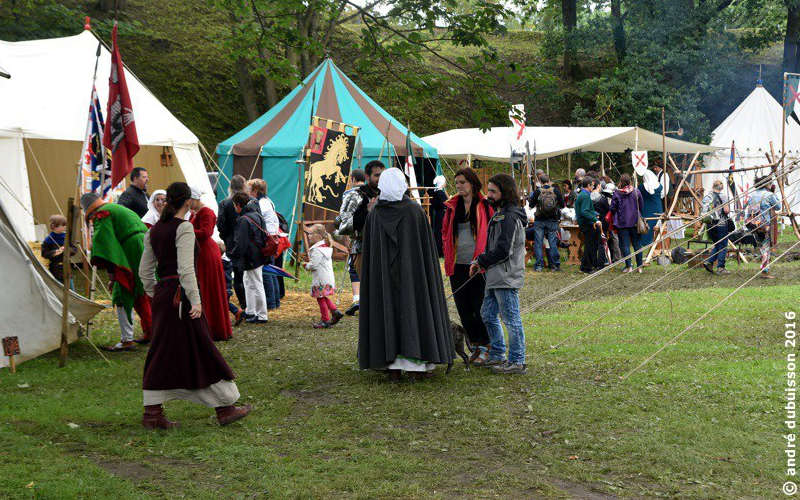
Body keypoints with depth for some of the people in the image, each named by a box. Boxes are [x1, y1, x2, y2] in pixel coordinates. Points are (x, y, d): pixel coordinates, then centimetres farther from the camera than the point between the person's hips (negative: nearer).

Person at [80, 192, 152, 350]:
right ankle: (149, 332, 28)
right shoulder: (117, 208, 25)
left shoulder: (101, 215, -2)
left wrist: (109, 267, -22)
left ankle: (126, 340, -8)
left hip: (132, 256, -9)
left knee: (122, 296, -5)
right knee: (139, 294, 20)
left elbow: (102, 240, -16)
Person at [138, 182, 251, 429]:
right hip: (181, 294, -7)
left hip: (161, 294, 7)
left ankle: (152, 413, 10)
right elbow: (186, 268, -18)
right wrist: (196, 300, -18)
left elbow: (145, 272, 15)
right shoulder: (184, 227, -10)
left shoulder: (154, 230, 12)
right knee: (201, 349, 0)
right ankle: (225, 408, 9)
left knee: (163, 353, 11)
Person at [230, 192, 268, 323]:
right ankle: (250, 311, 32)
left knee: (256, 285, -3)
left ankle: (262, 315, 3)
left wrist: (234, 255, -9)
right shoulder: (256, 215, 9)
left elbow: (241, 242, -21)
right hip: (258, 255, 10)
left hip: (251, 257, -10)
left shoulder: (244, 220, -21)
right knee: (247, 281, 22)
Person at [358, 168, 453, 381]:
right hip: (411, 273, -2)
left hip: (382, 274, 2)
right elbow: (427, 247, -2)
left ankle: (393, 366, 6)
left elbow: (368, 248, 5)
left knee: (387, 310, 7)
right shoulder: (415, 211, -6)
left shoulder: (374, 215, -2)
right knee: (412, 308, 4)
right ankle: (415, 365, 3)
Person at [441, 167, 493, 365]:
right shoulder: (452, 206, 11)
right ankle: (476, 344, 20)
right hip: (457, 265, 5)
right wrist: (448, 254, 8)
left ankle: (485, 347, 9)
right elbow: (445, 232, 21)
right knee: (463, 308, 7)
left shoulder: (485, 206, -3)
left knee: (480, 307, -2)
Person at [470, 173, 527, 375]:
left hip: (507, 278, -11)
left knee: (511, 319, -3)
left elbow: (503, 251, -21)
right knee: (488, 314, 17)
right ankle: (497, 355, 28)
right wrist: (482, 262, 9)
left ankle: (517, 362, 5)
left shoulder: (509, 217, -17)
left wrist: (481, 261, -10)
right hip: (496, 277, 11)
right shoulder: (500, 214, 16)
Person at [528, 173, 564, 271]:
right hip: (553, 220, 1)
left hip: (539, 220, -1)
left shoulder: (537, 191, -7)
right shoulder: (556, 190, -4)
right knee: (553, 242, 6)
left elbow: (531, 205, 2)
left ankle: (539, 265, 4)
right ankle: (555, 265, 8)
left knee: (538, 243, 5)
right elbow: (562, 205, 3)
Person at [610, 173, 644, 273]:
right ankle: (639, 266, 13)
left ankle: (629, 266, 1)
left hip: (622, 223, -3)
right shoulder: (637, 192, -2)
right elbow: (641, 207, 7)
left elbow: (612, 209, -7)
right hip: (635, 222, 3)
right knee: (637, 244, 10)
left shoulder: (617, 194, -10)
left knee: (625, 245, 3)